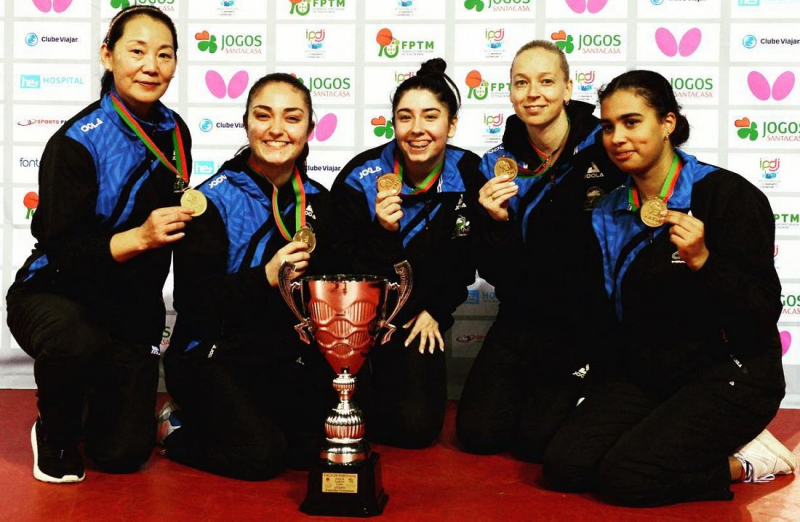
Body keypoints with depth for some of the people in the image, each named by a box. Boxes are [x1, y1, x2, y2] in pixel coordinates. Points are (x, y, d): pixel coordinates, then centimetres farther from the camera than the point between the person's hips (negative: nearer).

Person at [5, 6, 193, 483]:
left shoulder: (174, 133, 1)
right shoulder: (78, 141, -19)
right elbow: (62, 251, -24)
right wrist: (140, 237, -36)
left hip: (135, 304, 5)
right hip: (56, 292, -5)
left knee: (125, 454, -1)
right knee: (77, 341, -41)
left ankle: (101, 393, 35)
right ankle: (55, 434, -7)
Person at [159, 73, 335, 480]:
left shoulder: (317, 201, 6)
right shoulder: (214, 199, -9)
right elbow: (192, 300, -17)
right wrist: (265, 278, -28)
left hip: (286, 359, 5)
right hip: (212, 356, -5)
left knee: (314, 444, -15)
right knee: (260, 455, -23)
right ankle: (175, 427, 7)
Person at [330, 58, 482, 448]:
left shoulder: (470, 176, -11)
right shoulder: (359, 179, -20)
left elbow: (466, 259, 5)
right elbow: (355, 275, -20)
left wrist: (436, 311, 1)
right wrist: (384, 232, -37)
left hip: (421, 316, 2)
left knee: (417, 426, -10)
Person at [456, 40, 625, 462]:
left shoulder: (605, 149, -12)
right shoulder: (499, 165, -1)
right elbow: (496, 274, -1)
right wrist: (498, 223, -19)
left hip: (589, 319, -3)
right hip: (523, 319, 4)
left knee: (538, 439, -12)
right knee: (477, 432, -3)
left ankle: (583, 391, 19)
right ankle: (530, 390, 26)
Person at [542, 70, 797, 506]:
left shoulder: (728, 195, -13)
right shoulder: (609, 213, 5)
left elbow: (764, 312, -16)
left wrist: (702, 261, -32)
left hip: (728, 374, -6)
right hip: (642, 372, 6)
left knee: (626, 476, -22)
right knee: (564, 465, -11)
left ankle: (741, 462, 3)